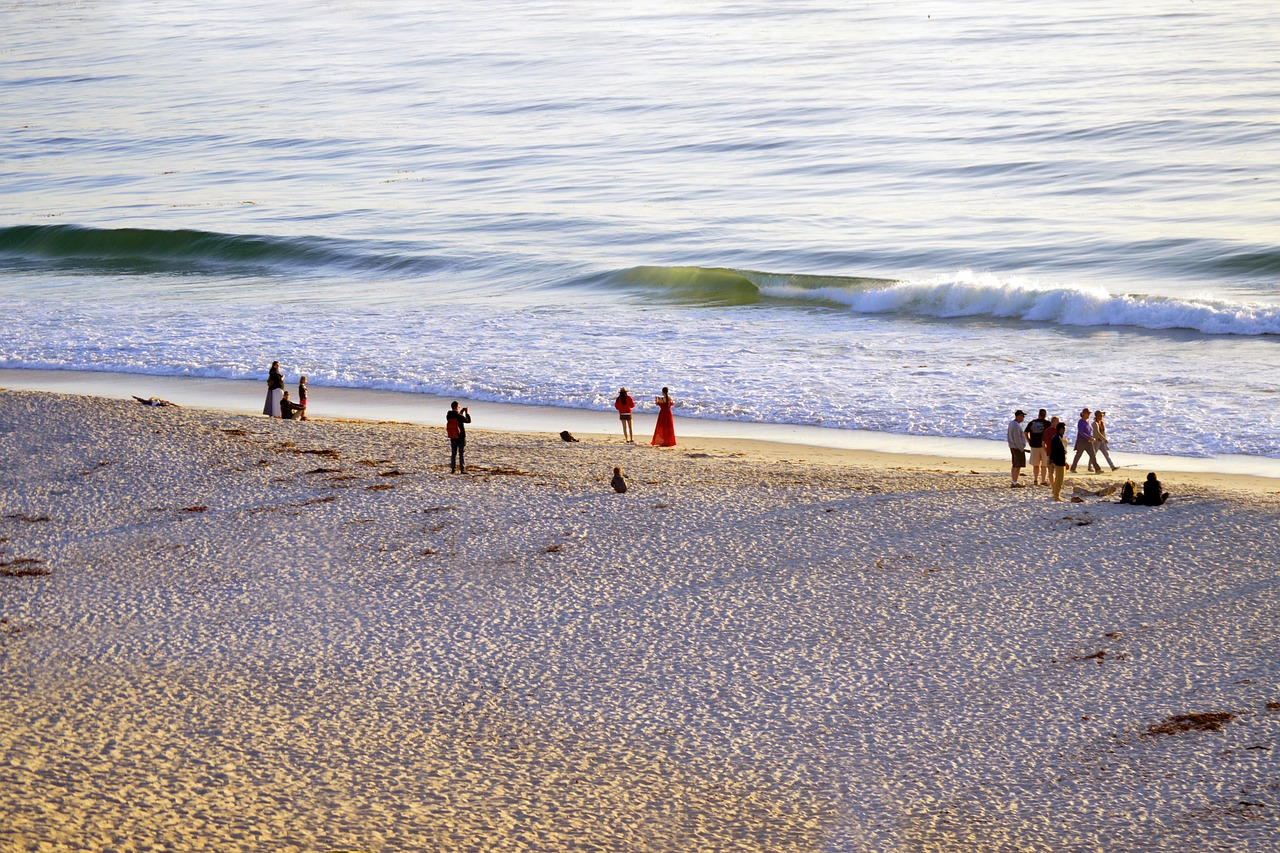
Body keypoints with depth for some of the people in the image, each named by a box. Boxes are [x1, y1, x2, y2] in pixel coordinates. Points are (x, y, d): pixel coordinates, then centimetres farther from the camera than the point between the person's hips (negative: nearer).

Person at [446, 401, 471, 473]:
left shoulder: (448, 416, -4)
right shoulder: (459, 416, -20)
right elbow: (468, 421, -4)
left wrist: (461, 412, 19)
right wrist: (467, 413, 9)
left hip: (452, 438, 5)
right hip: (461, 437, -5)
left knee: (453, 454, 14)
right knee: (461, 454, 2)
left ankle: (452, 469, 13)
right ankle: (462, 469, 1)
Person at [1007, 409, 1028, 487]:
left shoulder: (1011, 423, 12)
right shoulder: (1016, 426, -20)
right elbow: (1017, 439, -22)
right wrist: (1022, 449, -18)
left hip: (1013, 447, 10)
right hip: (1018, 448, -10)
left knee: (1015, 465, 13)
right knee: (1018, 465, -7)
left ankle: (1014, 482, 15)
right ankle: (1015, 483, -8)